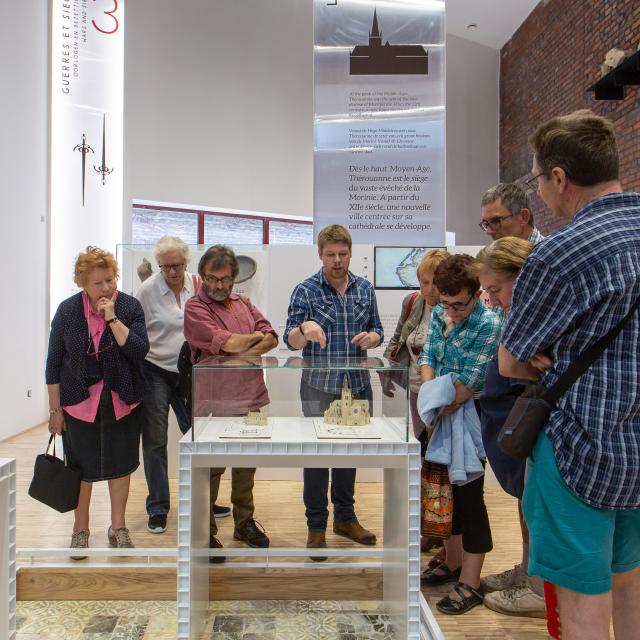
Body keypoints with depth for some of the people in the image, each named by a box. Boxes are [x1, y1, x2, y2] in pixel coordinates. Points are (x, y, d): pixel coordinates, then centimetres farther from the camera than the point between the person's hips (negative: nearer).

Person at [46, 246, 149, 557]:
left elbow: (140, 351, -16)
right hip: (79, 401, 0)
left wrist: (113, 318, -22)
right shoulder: (68, 310, -5)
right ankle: (80, 528, 28)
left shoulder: (130, 306, -6)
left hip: (121, 401, 0)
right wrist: (55, 409, 0)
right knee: (81, 466, 9)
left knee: (120, 462, 9)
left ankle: (118, 527, 26)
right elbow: (54, 363, -1)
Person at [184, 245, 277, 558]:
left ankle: (244, 523, 33)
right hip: (215, 404, -6)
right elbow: (230, 343, -18)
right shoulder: (195, 308, -7)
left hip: (251, 398, 6)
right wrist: (255, 338, -1)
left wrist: (242, 351, -13)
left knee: (246, 463, 17)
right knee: (211, 468, 3)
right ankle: (205, 532, 19)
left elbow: (271, 338, 3)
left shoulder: (243, 303, 13)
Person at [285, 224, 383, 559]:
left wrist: (371, 337, -11)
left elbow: (377, 330, 13)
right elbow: (291, 341, -10)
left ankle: (345, 517, 33)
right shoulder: (305, 290, -5)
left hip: (358, 385, 4)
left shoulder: (365, 288, 6)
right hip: (319, 387, -4)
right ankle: (316, 526, 18)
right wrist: (304, 329, -32)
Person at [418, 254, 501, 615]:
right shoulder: (440, 314, 3)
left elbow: (469, 382, -21)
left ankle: (470, 584, 13)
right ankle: (453, 564, 34)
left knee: (469, 495, 0)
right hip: (443, 418, 7)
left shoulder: (489, 325, -19)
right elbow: (428, 357, 5)